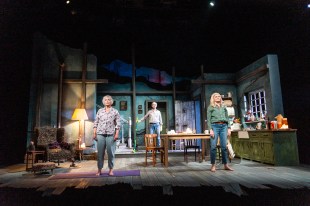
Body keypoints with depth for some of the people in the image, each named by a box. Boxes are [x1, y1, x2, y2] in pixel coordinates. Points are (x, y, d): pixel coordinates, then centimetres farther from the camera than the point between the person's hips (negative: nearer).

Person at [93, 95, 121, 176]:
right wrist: (94, 133, 3)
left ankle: (111, 169, 15)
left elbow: (118, 123, 1)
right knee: (100, 152, 5)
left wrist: (117, 134, -8)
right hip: (100, 134, 2)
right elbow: (96, 123, 9)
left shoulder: (115, 111, 5)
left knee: (111, 152, 3)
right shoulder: (100, 111, 10)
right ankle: (99, 170, 16)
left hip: (111, 134, -1)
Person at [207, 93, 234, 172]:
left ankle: (225, 165, 9)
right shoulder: (210, 107, 9)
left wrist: (229, 128, 7)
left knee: (224, 146, 1)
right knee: (213, 146, -6)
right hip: (215, 126, -3)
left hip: (224, 126, 3)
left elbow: (227, 118, 18)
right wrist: (210, 129, -8)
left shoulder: (224, 107, 20)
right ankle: (213, 165, 2)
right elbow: (208, 119, 2)